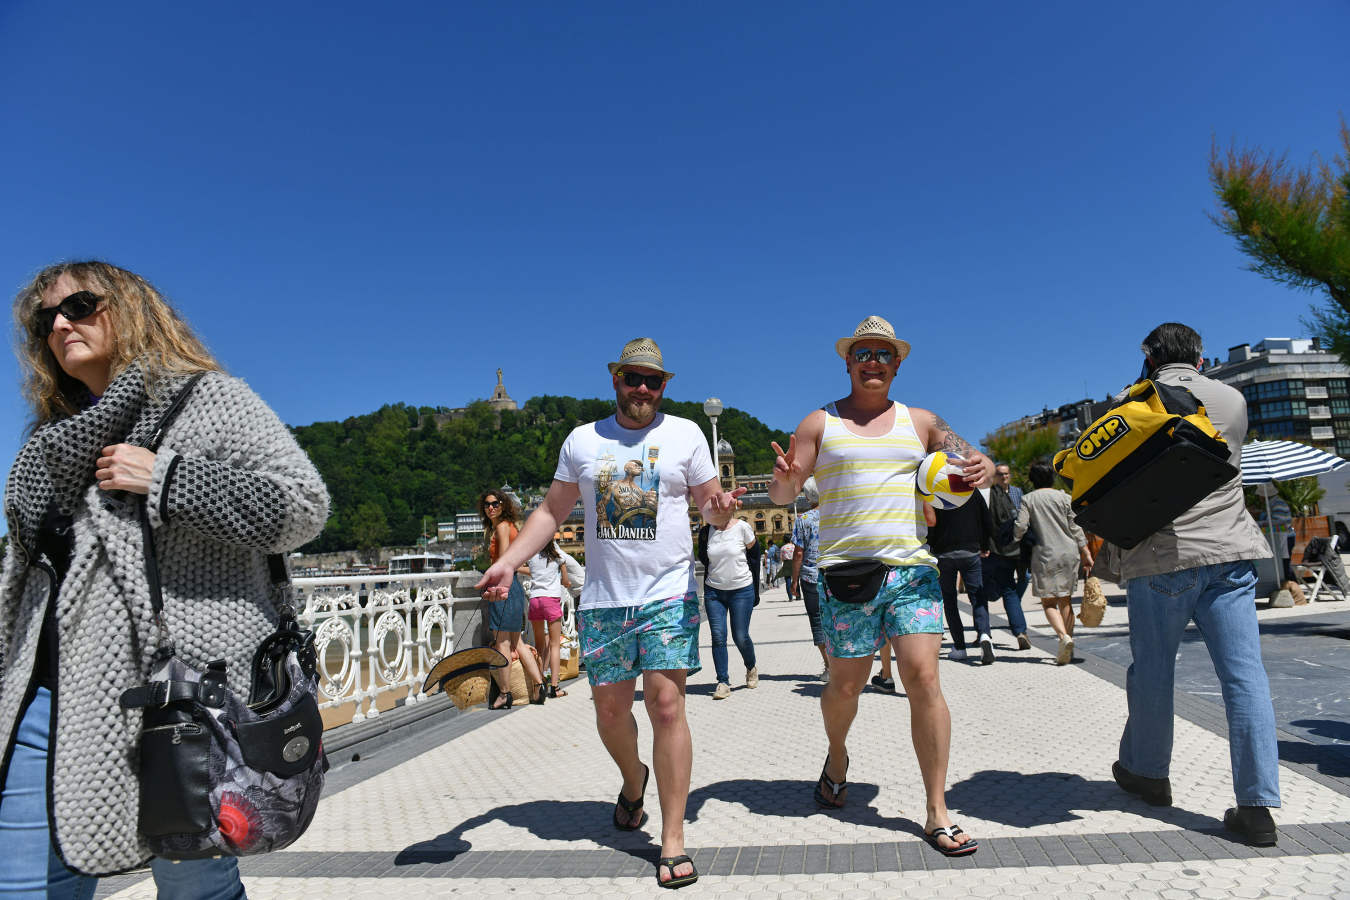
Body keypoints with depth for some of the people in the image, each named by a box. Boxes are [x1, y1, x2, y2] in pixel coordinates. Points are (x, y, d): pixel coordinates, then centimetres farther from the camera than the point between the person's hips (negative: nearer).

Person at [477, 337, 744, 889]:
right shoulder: (582, 440, 9)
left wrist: (720, 509, -18)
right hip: (603, 597, 3)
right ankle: (633, 779, 41)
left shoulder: (685, 434, 4)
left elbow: (710, 504, 7)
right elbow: (552, 510, 13)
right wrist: (507, 562, 2)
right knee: (610, 707, 9)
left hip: (668, 593, -2)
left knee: (666, 703, -8)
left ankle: (673, 840, 4)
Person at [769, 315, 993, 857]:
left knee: (923, 678, -8)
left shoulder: (920, 421, 14)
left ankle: (937, 813, 4)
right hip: (845, 569, -1)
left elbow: (974, 459, 13)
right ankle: (837, 758, 38)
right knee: (846, 684, 6)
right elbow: (781, 496, 5)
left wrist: (983, 469, -12)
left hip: (913, 568, 2)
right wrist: (784, 478, -20)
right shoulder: (819, 423, 7)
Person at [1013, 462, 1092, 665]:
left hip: (1045, 555, -3)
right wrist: (1086, 554, 7)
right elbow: (1075, 527, 4)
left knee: (1048, 602, 2)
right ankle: (1068, 642, 13)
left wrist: (1015, 541, 12)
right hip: (1069, 552, 3)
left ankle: (1064, 636, -22)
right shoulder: (1063, 497, 6)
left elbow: (1020, 527, -9)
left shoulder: (1028, 499, 0)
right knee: (1065, 599, 13)